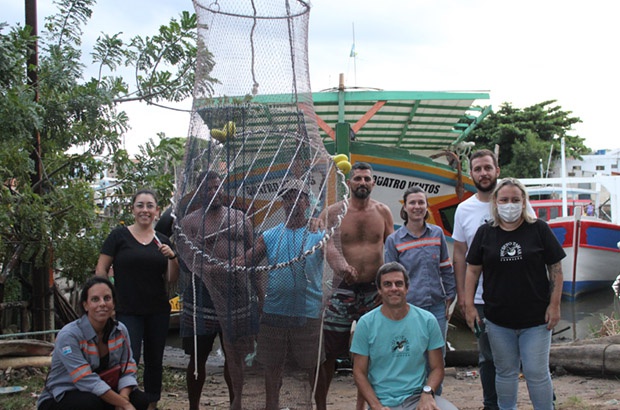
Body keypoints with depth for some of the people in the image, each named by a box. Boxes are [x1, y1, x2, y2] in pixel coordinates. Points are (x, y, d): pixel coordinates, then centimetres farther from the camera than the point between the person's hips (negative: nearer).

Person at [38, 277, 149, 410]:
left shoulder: (120, 330, -5)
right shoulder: (68, 335, -23)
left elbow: (128, 370, -6)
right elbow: (87, 381, -28)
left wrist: (123, 398, -27)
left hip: (100, 394, 5)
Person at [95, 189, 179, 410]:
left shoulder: (162, 241, 9)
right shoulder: (119, 235, -1)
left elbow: (172, 278, 7)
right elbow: (101, 270, -1)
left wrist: (172, 257, -10)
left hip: (158, 311, 4)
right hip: (127, 311, -4)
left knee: (155, 360, 10)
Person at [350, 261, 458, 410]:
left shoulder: (427, 320, 4)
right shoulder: (366, 323, 0)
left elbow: (437, 368, 7)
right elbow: (359, 373, 1)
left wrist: (427, 393, -13)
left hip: (417, 397, 1)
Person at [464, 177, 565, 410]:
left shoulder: (539, 229, -1)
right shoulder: (485, 233, 4)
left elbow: (555, 268, 0)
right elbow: (472, 270, 6)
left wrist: (554, 305, -6)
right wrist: (469, 305, 0)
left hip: (536, 319, -2)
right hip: (498, 319, 2)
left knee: (537, 373, 0)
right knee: (505, 372, 13)